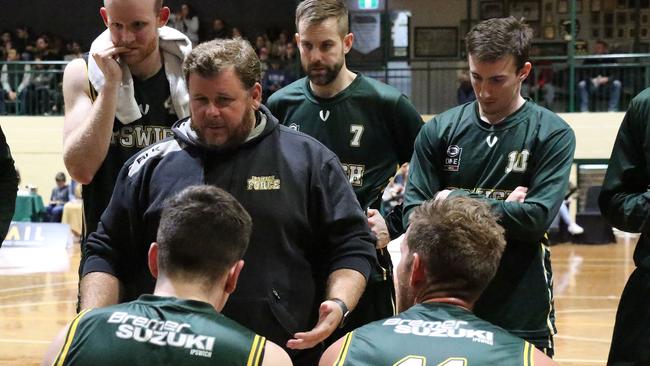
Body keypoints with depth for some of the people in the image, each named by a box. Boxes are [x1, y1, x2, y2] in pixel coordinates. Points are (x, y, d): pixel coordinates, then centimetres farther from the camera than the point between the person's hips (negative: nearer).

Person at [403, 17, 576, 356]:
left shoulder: (552, 134, -4)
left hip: (522, 311, -2)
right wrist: (501, 209, -14)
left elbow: (538, 216, -15)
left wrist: (458, 202, -11)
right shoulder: (440, 130, 3)